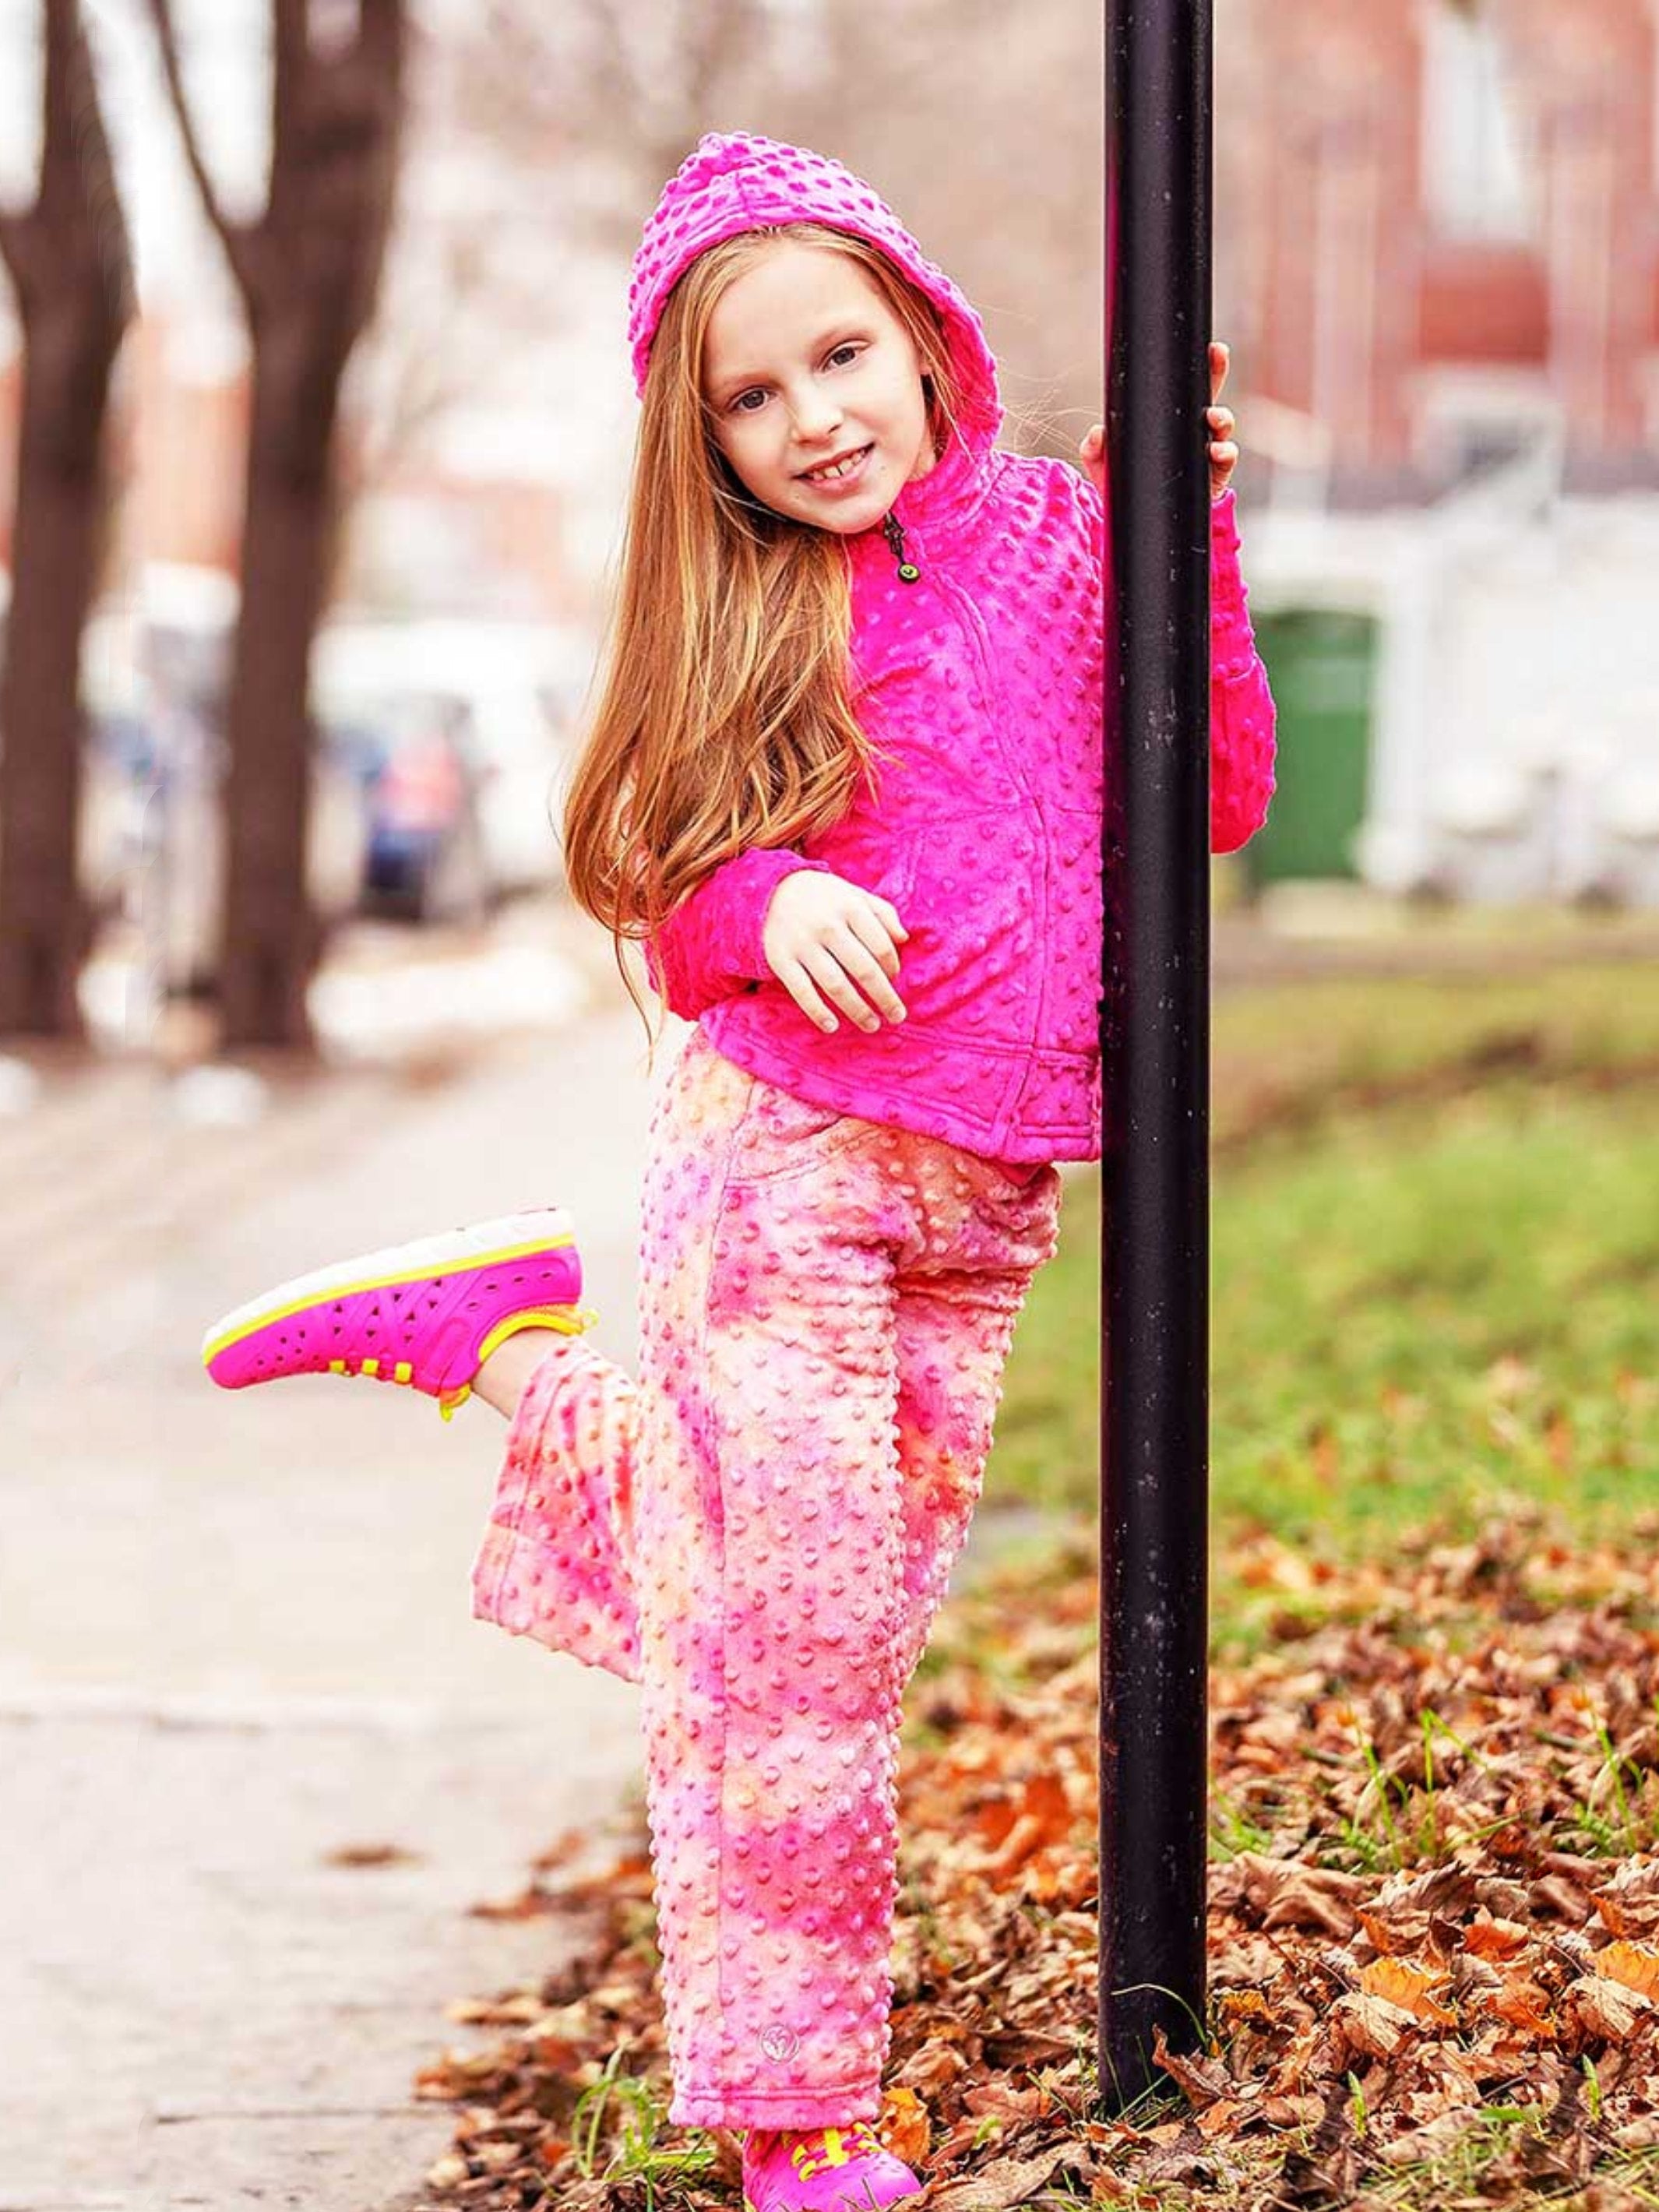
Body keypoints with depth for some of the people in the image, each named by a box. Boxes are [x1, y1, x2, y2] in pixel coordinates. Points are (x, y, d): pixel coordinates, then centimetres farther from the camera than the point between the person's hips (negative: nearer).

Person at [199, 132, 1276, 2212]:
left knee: (861, 1551, 10)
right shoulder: (742, 615, 0)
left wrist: (1192, 540, -6)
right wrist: (771, 902, -19)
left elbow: (1217, 794, 2)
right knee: (797, 1602, -5)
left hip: (988, 1181, 3)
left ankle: (500, 1337, 28)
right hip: (786, 1149, -3)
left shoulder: (1054, 535, 3)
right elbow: (666, 886, 2)